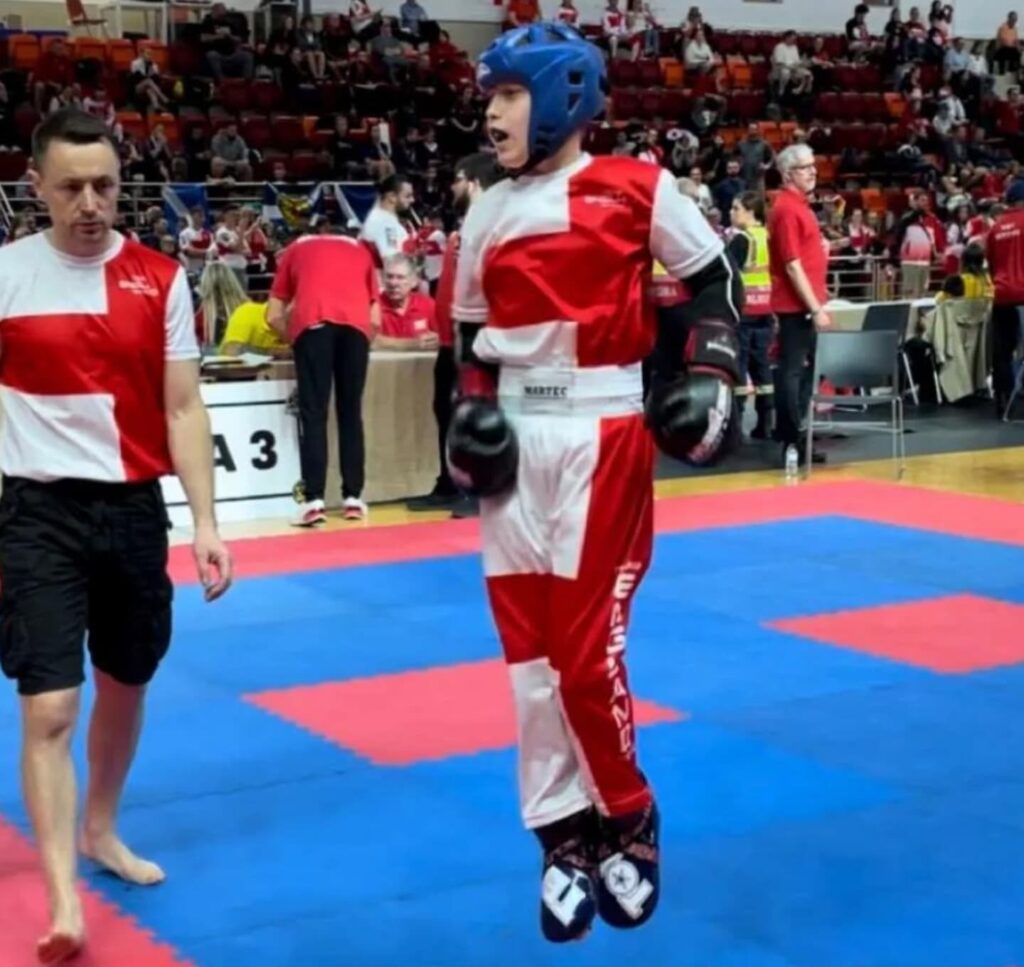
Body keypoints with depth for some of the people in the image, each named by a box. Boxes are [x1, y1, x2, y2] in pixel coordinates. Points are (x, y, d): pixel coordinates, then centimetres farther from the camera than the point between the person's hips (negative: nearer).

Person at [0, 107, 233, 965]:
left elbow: (184, 409, 3)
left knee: (127, 684, 18)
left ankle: (101, 830, 41)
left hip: (134, 507, 3)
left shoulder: (159, 279, 1)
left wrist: (206, 523, -4)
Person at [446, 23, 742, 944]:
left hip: (603, 433, -5)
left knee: (587, 648, -6)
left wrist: (709, 373, -2)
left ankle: (627, 823, 17)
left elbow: (715, 276, 7)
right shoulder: (490, 211, 11)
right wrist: (470, 415, 6)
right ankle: (567, 838, 19)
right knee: (531, 650, 6)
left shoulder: (635, 189, -3)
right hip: (517, 438, 5)